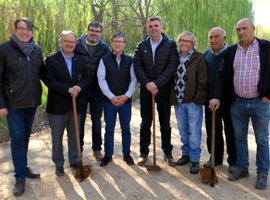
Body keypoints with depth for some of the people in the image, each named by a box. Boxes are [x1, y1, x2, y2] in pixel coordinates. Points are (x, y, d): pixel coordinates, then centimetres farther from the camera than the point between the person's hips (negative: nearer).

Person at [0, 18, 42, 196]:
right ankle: (20, 177, 11)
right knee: (17, 138, -1)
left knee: (26, 136, 16)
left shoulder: (37, 50, 5)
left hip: (32, 101, 5)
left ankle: (23, 167, 32)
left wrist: (39, 95, 7)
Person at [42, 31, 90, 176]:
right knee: (57, 136, 8)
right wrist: (68, 89, -21)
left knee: (74, 135, 14)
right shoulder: (51, 60, -5)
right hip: (57, 105, -3)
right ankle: (58, 164, 25)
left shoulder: (80, 61, 10)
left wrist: (79, 86, -17)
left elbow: (86, 78, 4)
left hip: (76, 104, 4)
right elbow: (49, 80, -15)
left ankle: (74, 160, 31)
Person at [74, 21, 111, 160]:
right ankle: (78, 149, 23)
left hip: (97, 90, 1)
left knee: (96, 121, 11)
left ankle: (97, 149, 27)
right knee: (79, 120, 7)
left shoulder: (105, 48, 2)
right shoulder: (77, 45, -1)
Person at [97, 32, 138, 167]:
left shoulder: (129, 60, 5)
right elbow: (101, 80, -3)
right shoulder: (104, 60, 2)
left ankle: (126, 153, 26)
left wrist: (127, 95, -10)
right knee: (109, 128, 8)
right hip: (109, 100, 0)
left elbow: (134, 80, 2)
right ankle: (108, 155, 22)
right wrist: (111, 96, -11)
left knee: (126, 128, 10)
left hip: (126, 100, 1)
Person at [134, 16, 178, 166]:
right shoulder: (141, 45, 6)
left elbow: (172, 66, -10)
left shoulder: (170, 44, 0)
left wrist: (157, 84, -19)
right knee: (145, 124, 10)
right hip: (145, 92, 2)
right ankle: (144, 152, 24)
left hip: (164, 91, -1)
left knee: (165, 124, 10)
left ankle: (167, 153, 25)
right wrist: (147, 83, -17)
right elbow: (137, 66, -3)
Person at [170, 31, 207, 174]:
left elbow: (202, 82, -7)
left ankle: (195, 160, 11)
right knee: (183, 130, 14)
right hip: (178, 102, 5)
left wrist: (197, 99, -11)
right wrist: (173, 98, 5)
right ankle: (186, 154, 30)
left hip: (193, 102, -5)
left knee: (194, 132, 0)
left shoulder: (199, 58, -4)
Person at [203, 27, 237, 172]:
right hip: (210, 100, 4)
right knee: (212, 131, 11)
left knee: (231, 131, 6)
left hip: (228, 100, -4)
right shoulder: (206, 55, 10)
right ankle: (216, 157, 28)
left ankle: (233, 161, 21)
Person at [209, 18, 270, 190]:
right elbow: (222, 76, 4)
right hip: (237, 102, 3)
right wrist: (216, 97, -6)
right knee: (239, 136, 12)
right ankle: (242, 168, 27)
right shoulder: (231, 51, 7)